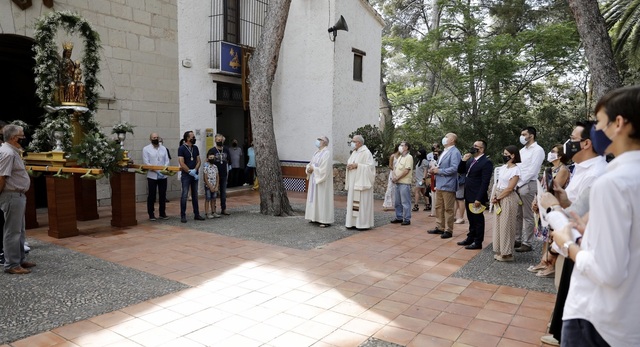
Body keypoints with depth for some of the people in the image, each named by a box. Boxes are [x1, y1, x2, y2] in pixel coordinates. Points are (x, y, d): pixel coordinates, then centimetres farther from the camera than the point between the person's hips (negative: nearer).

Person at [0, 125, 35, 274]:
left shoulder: (12, 151, 13)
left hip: (18, 196, 10)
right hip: (12, 196, -10)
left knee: (19, 231, 17)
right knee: (12, 232, -3)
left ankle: (20, 260, 27)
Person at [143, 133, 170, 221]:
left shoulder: (163, 148, 10)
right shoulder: (146, 149, 0)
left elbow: (167, 160, 7)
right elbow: (146, 162, -7)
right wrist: (156, 170, -17)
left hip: (163, 176, 3)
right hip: (152, 176, -3)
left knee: (163, 195, 8)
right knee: (152, 196, 3)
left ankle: (162, 213, 19)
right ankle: (151, 214, 12)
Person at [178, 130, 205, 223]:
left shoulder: (195, 148, 10)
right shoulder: (181, 148, -7)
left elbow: (198, 161, 8)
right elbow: (181, 163, -13)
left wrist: (195, 170, -9)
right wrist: (190, 172, -12)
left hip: (195, 175, 6)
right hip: (186, 175, -5)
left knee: (195, 195, 10)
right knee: (184, 195, -4)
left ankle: (196, 214, 16)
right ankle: (183, 216, 2)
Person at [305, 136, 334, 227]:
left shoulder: (326, 153, -15)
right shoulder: (316, 153, 13)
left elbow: (325, 169, -23)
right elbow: (311, 164, 17)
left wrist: (313, 168, -13)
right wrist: (309, 168, -5)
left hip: (322, 181, -9)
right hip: (315, 180, 9)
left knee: (323, 198, -6)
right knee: (315, 198, 11)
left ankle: (326, 220, -2)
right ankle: (317, 217, 19)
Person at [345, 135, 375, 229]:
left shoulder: (366, 153, -10)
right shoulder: (354, 152, 15)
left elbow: (370, 166, -16)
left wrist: (357, 165, -20)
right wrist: (349, 166, -1)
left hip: (361, 182, -8)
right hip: (353, 182, 9)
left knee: (362, 202, -6)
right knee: (352, 202, 8)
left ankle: (363, 223, 0)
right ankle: (353, 222, 14)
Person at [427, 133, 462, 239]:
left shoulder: (455, 152, -12)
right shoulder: (444, 152, 17)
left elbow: (454, 168, -22)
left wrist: (439, 171, -17)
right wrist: (434, 169, 2)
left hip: (448, 185, -9)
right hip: (440, 184, 9)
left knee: (448, 209, 0)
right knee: (439, 207, 14)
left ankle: (448, 231, 8)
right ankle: (439, 228, 24)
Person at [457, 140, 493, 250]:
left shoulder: (486, 162, -14)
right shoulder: (470, 160, 11)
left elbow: (485, 182, -18)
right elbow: (460, 171, 15)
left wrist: (479, 199, -21)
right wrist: (463, 160, -2)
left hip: (476, 197, -8)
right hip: (468, 196, 8)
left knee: (478, 219, 4)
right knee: (471, 219, 18)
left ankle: (478, 242, 14)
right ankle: (470, 238, 29)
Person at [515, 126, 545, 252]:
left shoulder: (537, 150, -8)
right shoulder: (522, 150, 18)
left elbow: (532, 171, -15)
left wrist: (519, 184, -13)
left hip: (528, 185, -8)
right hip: (518, 185, 8)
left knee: (527, 217, -2)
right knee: (518, 215, 12)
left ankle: (527, 244, 4)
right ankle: (517, 240, 21)